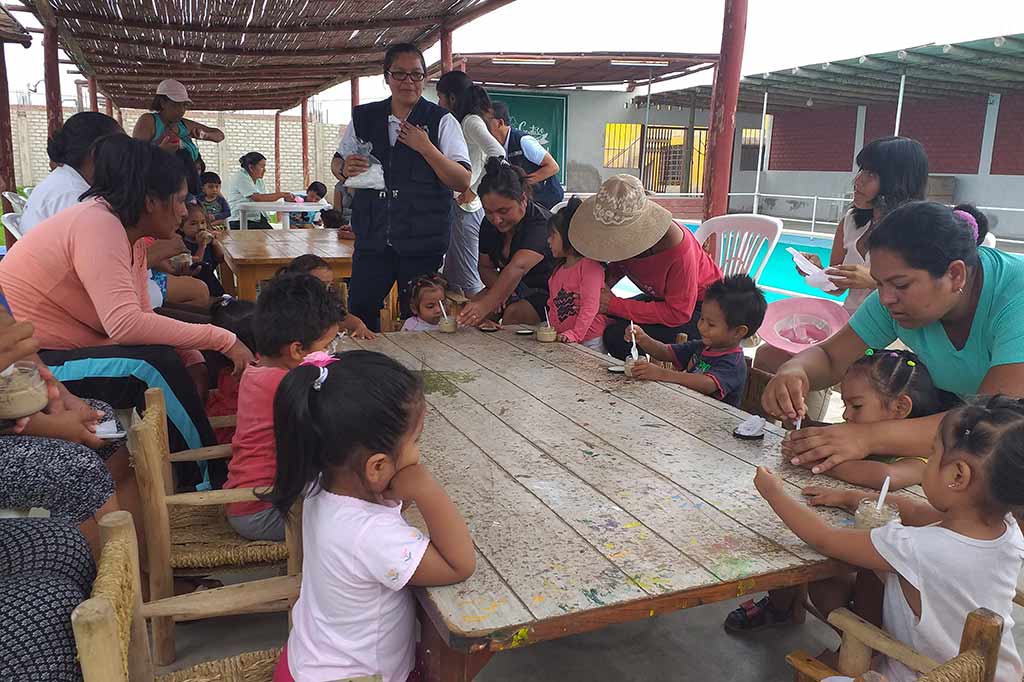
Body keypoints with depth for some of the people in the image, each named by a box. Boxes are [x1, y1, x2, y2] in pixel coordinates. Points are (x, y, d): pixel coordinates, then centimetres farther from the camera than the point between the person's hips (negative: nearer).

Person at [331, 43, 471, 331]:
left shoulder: (442, 121, 0)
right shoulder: (363, 118, 10)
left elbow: (463, 182, -7)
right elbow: (337, 163, 20)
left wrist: (425, 147, -17)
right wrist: (345, 169, -4)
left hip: (422, 242, -3)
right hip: (372, 239, 3)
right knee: (359, 311, 4)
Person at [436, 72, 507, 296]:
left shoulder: (471, 122, -12)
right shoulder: (463, 122, 16)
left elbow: (497, 154, -28)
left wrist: (474, 189, -23)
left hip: (466, 209, -10)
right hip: (460, 208, 10)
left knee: (469, 280, -6)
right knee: (451, 277, 15)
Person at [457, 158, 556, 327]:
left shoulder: (540, 224, -29)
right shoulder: (489, 224, -4)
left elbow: (517, 268, -43)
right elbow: (485, 266, 6)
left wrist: (486, 305, -55)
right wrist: (500, 289, -17)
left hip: (546, 293, -6)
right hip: (514, 289, 6)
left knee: (513, 314, -31)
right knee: (470, 313, -18)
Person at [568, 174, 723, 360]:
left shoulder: (677, 247, -34)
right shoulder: (621, 229, -15)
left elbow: (679, 313, -29)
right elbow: (620, 264, 9)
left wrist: (615, 305, -29)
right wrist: (605, 281, -16)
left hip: (699, 307, -7)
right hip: (662, 298, 7)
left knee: (618, 337, -24)